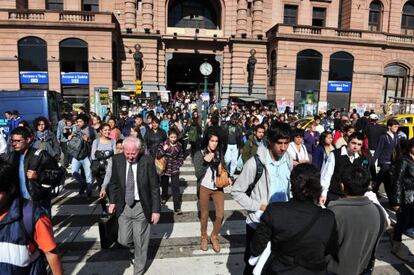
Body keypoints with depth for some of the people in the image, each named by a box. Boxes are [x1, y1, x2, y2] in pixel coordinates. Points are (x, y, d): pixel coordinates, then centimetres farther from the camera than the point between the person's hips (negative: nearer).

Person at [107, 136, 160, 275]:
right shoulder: (117, 160, -7)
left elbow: (155, 187, -10)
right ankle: (138, 245, 42)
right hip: (123, 206, 3)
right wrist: (112, 201, 1)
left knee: (140, 242, 9)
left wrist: (156, 210, -10)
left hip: (141, 207, -3)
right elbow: (113, 182, 8)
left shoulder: (147, 161, -16)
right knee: (124, 240, 7)